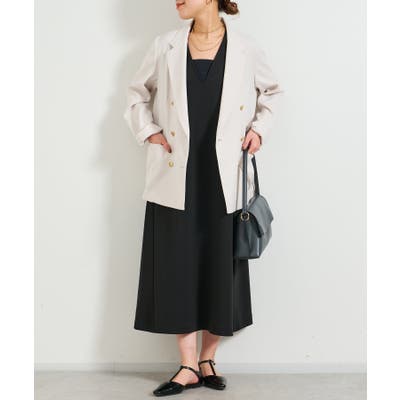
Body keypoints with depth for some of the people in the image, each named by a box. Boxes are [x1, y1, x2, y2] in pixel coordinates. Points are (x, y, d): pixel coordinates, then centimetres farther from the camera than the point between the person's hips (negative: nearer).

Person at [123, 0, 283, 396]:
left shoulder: (245, 50, 2)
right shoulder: (166, 46, 4)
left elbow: (271, 92, 18)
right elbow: (138, 92, 18)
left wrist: (259, 128, 4)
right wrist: (147, 131, 5)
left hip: (223, 181, 0)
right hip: (176, 180, 1)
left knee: (220, 269, 5)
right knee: (178, 267, 1)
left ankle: (208, 360, 22)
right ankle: (189, 366, 12)